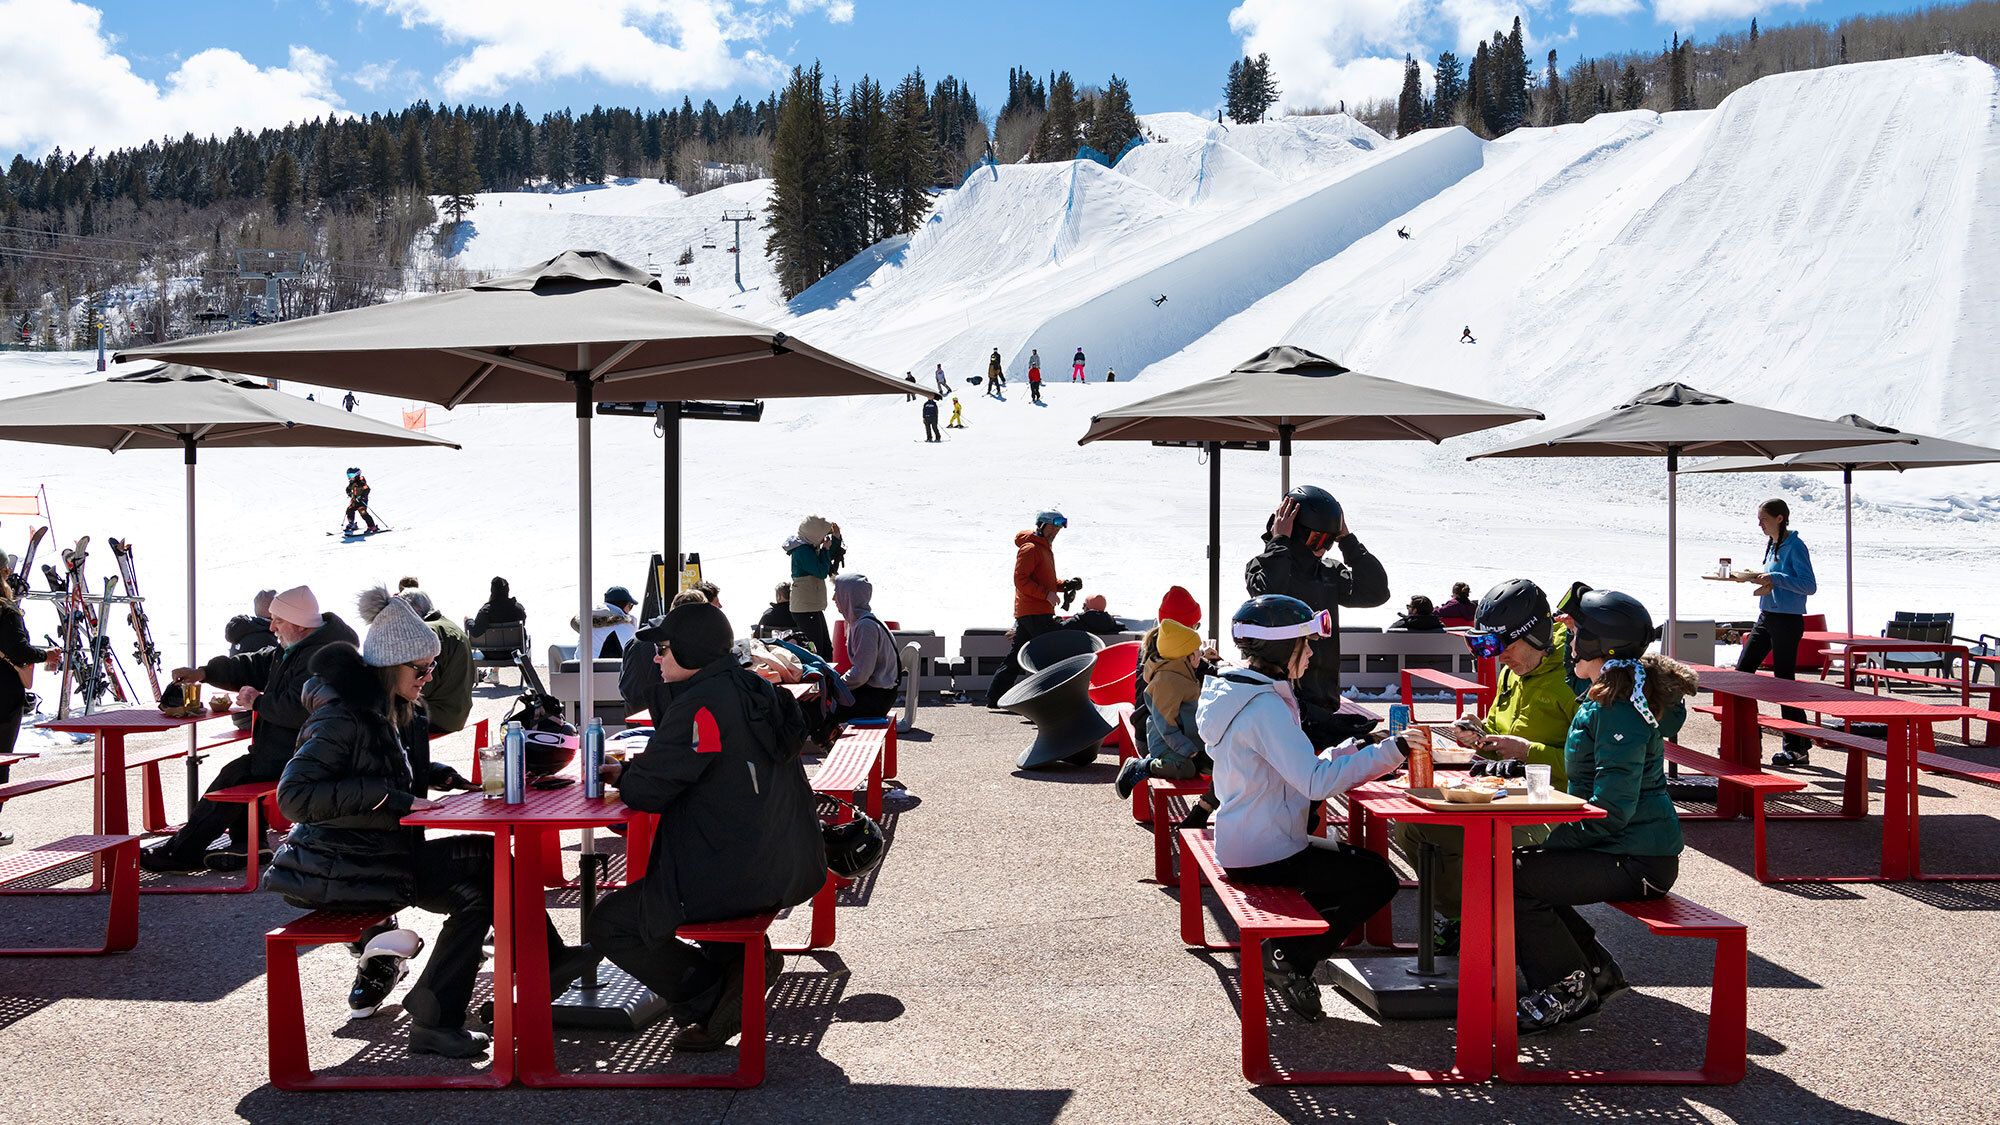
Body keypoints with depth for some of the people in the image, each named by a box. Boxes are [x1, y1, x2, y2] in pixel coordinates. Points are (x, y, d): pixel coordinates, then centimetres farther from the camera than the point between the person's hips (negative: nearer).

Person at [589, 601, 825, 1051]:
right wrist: (631, 771, 11)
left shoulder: (699, 705, -19)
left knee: (608, 924, 6)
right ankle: (746, 957, 17)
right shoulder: (753, 689, 9)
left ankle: (716, 999, 2)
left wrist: (625, 776, 7)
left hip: (732, 876, -10)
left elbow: (646, 792, -16)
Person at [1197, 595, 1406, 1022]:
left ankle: (1284, 945, 17)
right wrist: (1387, 753, -27)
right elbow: (1315, 782, -31)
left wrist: (1351, 750, 4)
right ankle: (1295, 962, 0)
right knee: (1380, 879, -1)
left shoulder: (1237, 691, 8)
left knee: (1360, 862, 26)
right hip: (1266, 855, -10)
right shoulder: (1264, 706, -24)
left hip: (1241, 844, 10)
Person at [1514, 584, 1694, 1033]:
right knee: (1514, 869, 7)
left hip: (1638, 862, -10)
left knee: (1509, 879, -17)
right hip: (1633, 849, 10)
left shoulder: (1621, 711, -21)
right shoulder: (1607, 695, 9)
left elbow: (1610, 810, -23)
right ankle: (1596, 971, 14)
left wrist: (1552, 840, -16)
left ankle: (1567, 990, 0)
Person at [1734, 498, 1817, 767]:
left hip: (1787, 621, -9)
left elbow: (1810, 586, -17)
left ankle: (1796, 747, 7)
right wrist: (1762, 580, 4)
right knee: (1742, 672, 6)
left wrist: (1776, 579, -23)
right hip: (1766, 618, 9)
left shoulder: (1795, 546, -12)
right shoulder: (1772, 545, 13)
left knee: (1784, 681, -3)